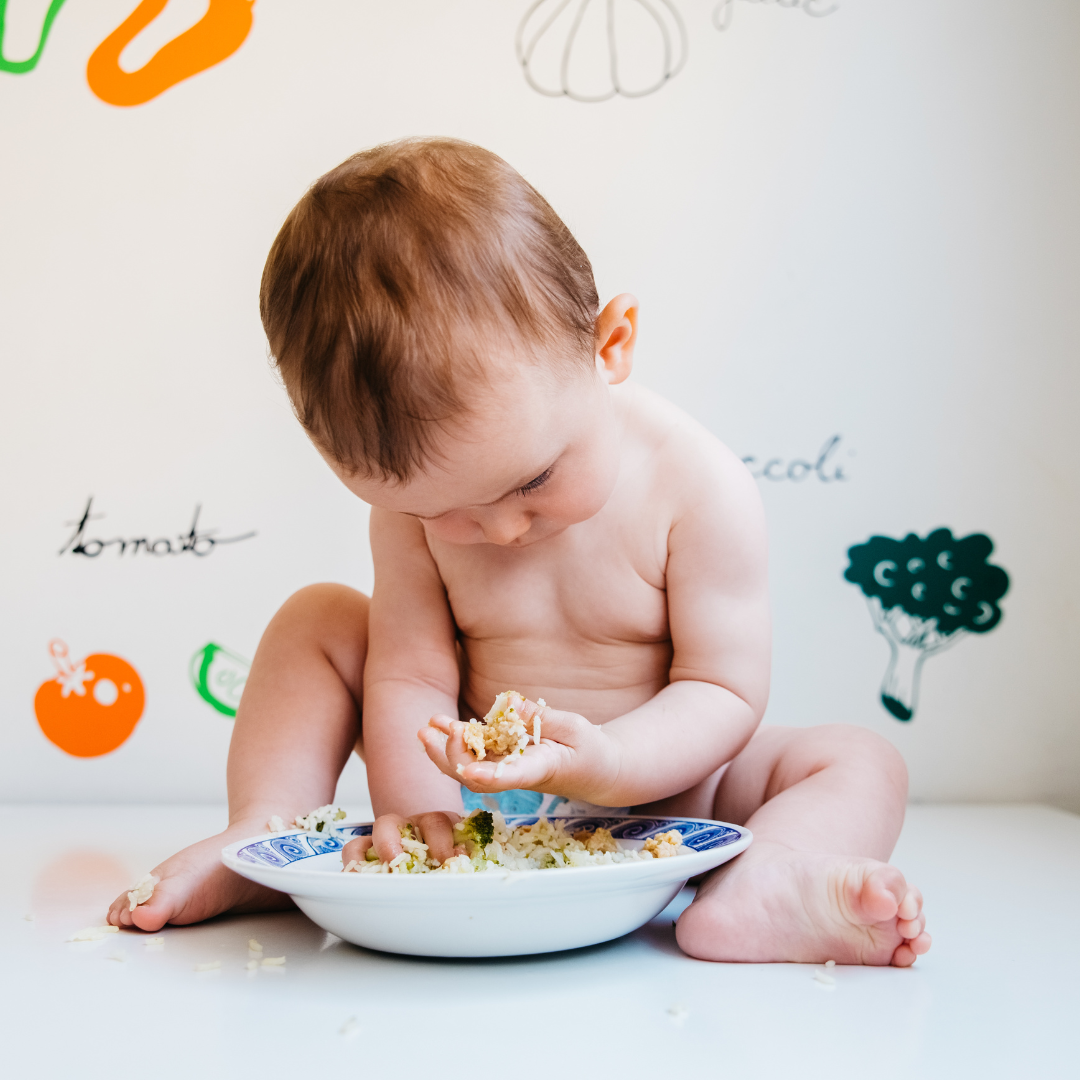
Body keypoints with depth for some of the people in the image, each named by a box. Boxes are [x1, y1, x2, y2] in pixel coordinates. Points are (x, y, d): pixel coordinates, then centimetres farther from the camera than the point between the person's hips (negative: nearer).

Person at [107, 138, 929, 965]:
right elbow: (411, 672, -14)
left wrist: (604, 765, -40)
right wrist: (417, 815, -30)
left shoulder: (699, 486, -23)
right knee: (318, 621, -7)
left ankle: (754, 893, -50)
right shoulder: (417, 497, -14)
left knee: (860, 762, -23)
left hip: (653, 794, -1)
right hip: (475, 798, 2)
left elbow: (724, 691, -22)